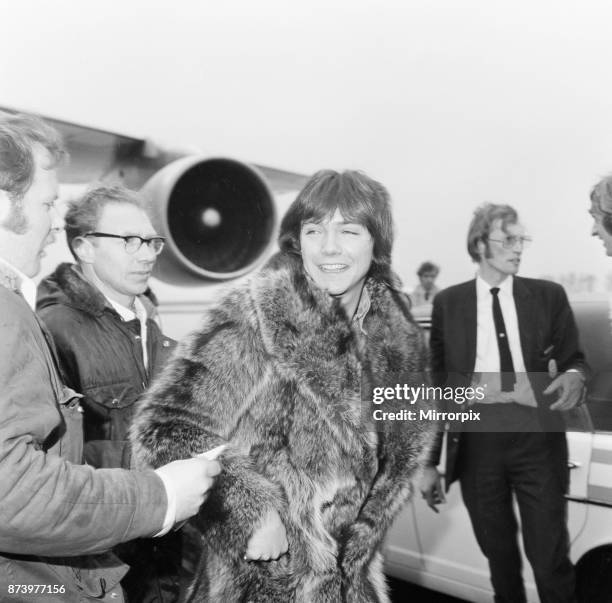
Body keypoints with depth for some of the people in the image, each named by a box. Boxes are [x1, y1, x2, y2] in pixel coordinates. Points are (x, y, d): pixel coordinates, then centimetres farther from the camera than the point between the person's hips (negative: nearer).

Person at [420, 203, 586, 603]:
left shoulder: (549, 296, 5)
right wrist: (429, 462, 4)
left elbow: (573, 358, 12)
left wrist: (574, 376, -16)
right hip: (477, 441, 0)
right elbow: (437, 381, 5)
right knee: (499, 554, 15)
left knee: (550, 557, 4)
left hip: (537, 437, 0)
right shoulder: (448, 302, 4)